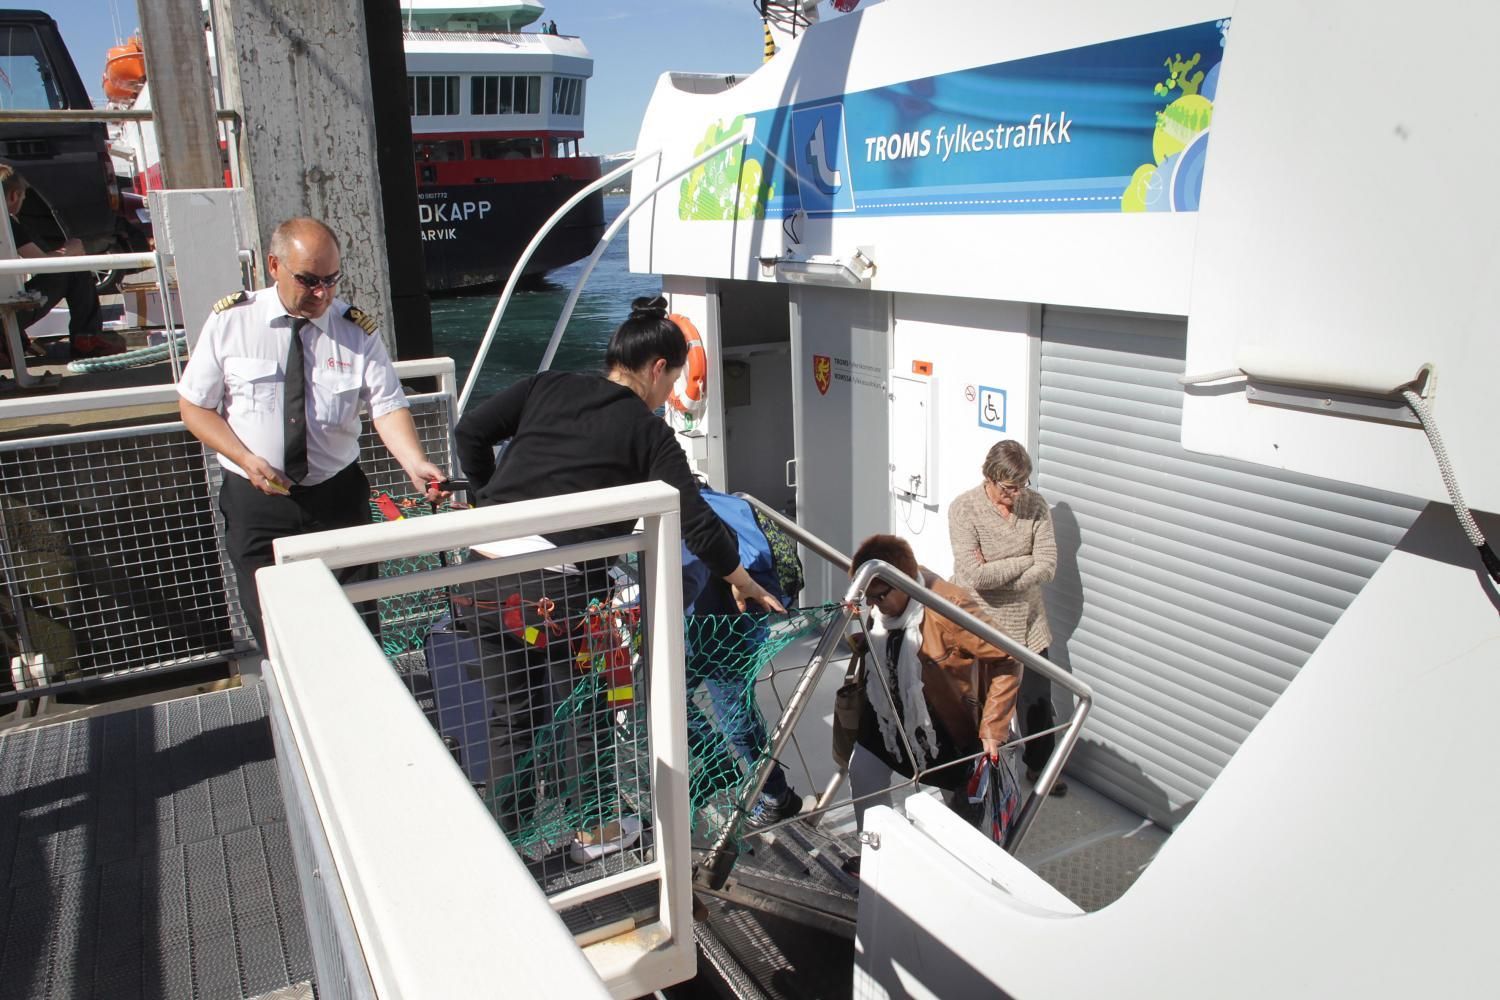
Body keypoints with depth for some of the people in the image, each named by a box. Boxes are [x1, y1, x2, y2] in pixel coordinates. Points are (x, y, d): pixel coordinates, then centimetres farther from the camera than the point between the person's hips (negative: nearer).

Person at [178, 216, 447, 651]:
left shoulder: (357, 330, -5)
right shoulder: (230, 320, -5)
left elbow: (388, 407, -13)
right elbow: (194, 405, 1)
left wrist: (414, 463, -33)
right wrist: (246, 459, -14)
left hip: (338, 498, 1)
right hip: (255, 500, 0)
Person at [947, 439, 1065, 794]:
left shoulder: (1035, 505, -6)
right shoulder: (964, 508, -18)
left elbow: (1048, 567, -12)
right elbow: (974, 574, -27)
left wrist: (997, 578, -18)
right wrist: (1025, 561, -17)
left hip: (1028, 623, 4)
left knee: (1039, 699, 17)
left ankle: (1040, 764, 40)